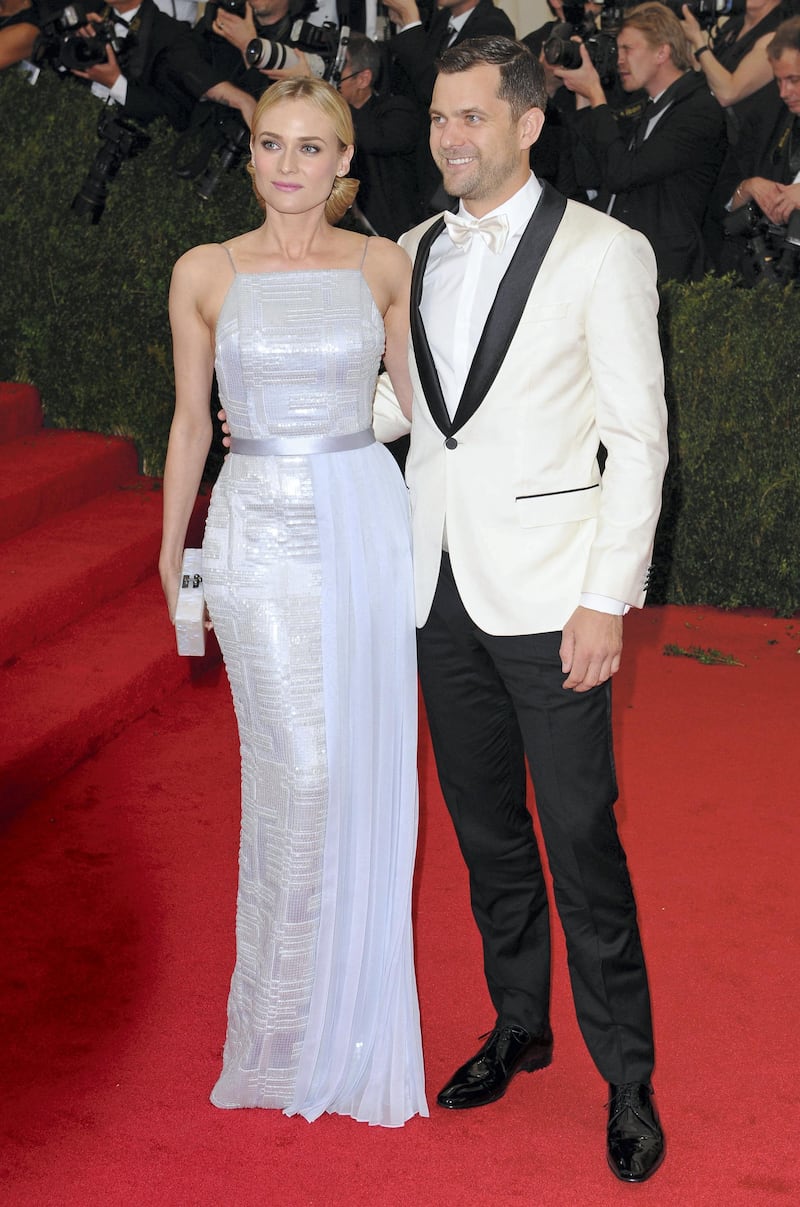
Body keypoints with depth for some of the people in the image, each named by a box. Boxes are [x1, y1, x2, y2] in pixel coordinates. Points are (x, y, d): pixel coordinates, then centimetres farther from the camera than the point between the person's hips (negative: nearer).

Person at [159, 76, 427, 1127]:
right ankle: (290, 1019, 15)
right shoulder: (206, 274, 0)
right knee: (302, 774, -6)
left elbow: (418, 400, 10)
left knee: (365, 772, 6)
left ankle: (354, 1002, 26)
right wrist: (172, 554, 11)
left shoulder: (384, 266, 3)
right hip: (260, 533, -2)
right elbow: (190, 422, 7)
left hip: (368, 523, 2)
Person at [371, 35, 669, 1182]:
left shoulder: (604, 252, -7)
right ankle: (518, 1025, 33)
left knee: (583, 842, -2)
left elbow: (638, 438, -8)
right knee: (487, 829, 16)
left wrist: (608, 600, -13)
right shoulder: (416, 253, 10)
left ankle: (627, 1077, 14)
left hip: (548, 596, -5)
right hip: (444, 589, 5)